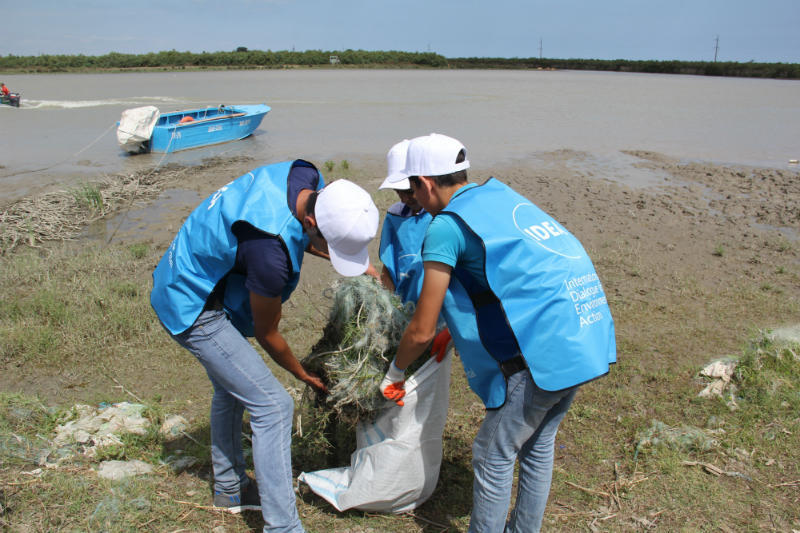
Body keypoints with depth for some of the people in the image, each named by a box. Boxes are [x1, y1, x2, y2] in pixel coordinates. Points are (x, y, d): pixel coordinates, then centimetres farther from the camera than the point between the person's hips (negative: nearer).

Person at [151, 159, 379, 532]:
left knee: (231, 389, 24)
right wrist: (302, 374, -1)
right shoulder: (270, 252, -37)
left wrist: (362, 267, 1)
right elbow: (266, 333, -18)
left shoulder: (307, 178, -15)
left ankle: (229, 488, 44)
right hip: (193, 309, -10)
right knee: (272, 406, -11)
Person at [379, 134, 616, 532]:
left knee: (494, 456, 9)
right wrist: (454, 328, 36)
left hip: (547, 349, -9)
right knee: (538, 444, 24)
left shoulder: (445, 226, -8)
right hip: (590, 337, 9)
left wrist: (395, 373, 15)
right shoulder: (500, 193, 17)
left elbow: (421, 331, -5)